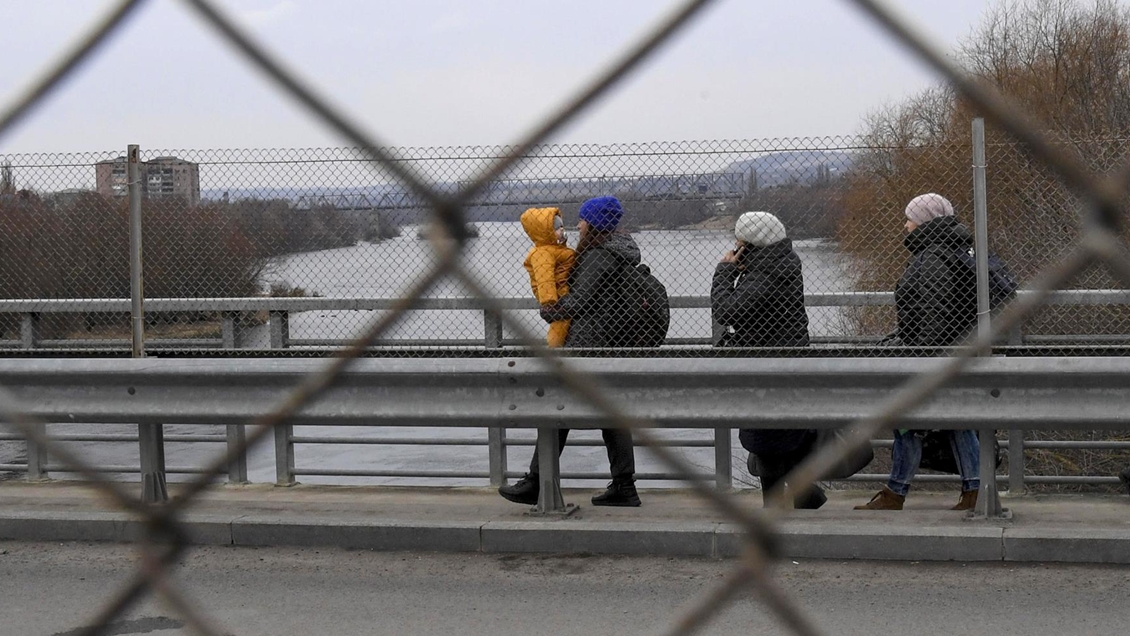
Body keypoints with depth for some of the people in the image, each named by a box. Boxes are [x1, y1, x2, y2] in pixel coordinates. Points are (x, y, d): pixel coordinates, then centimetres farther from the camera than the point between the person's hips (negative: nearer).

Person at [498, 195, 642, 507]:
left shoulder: (600, 256, -15)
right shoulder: (621, 251, 15)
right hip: (612, 342, 10)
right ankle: (624, 487, 10)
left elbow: (578, 302, -16)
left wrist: (549, 312, 0)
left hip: (588, 341, -10)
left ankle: (536, 483, -1)